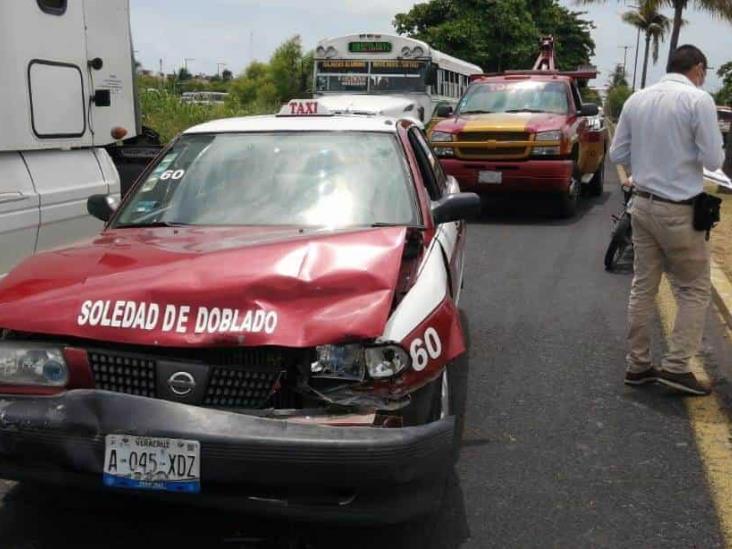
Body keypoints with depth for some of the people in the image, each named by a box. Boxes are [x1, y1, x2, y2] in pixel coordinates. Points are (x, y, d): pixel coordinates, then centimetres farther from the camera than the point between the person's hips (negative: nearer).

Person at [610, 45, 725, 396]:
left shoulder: (636, 99, 6)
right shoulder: (698, 100, -11)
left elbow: (618, 154, 9)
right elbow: (713, 160, -11)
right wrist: (689, 155, 10)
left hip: (643, 204, 6)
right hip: (678, 210, -6)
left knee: (643, 287, 12)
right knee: (695, 290, 8)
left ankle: (638, 365, 18)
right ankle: (675, 366, 5)